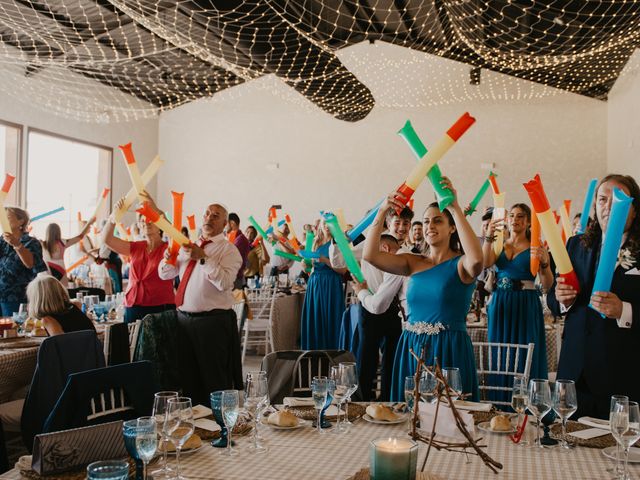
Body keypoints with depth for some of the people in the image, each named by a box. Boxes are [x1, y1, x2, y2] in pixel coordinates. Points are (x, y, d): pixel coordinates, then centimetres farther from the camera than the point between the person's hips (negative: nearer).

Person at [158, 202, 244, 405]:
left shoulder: (228, 250, -6)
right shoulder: (188, 246, 15)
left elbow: (225, 282, -22)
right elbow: (165, 274, 17)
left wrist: (203, 258, -25)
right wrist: (168, 259, -4)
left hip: (213, 322, -6)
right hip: (184, 318, 6)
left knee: (215, 381, 2)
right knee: (188, 378, 17)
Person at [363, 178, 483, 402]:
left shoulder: (460, 264, -3)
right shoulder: (413, 263, 8)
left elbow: (476, 259, -28)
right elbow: (370, 255, -2)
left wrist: (455, 208, -26)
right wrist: (382, 211, -10)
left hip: (448, 351, -4)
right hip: (411, 349, 4)